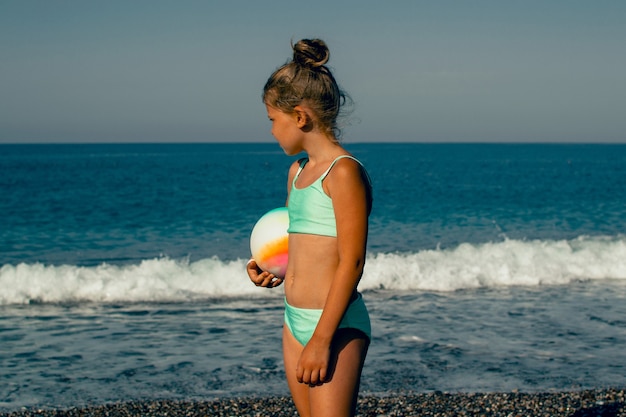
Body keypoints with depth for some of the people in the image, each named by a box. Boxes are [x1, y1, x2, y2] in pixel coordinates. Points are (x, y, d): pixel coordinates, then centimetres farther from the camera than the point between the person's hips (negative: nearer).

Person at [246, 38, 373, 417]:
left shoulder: (344, 172, -14)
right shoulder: (297, 172, 12)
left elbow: (351, 262, -18)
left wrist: (321, 340, -20)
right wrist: (273, 271, 3)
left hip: (337, 326, -8)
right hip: (295, 322, 9)